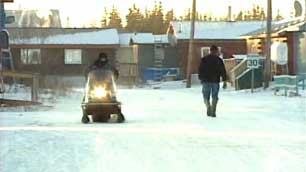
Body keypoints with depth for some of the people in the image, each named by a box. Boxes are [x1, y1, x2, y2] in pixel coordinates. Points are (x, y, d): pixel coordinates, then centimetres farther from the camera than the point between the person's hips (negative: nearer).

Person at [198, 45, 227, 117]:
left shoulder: (204, 59, 4)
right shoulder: (219, 60, 1)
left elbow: (200, 70, 7)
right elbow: (223, 71, -1)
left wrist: (201, 79, 18)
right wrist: (224, 81, 2)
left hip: (206, 81, 1)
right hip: (215, 81, 0)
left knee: (206, 97, 8)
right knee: (214, 97, 9)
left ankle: (208, 107, -19)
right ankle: (213, 112, 2)